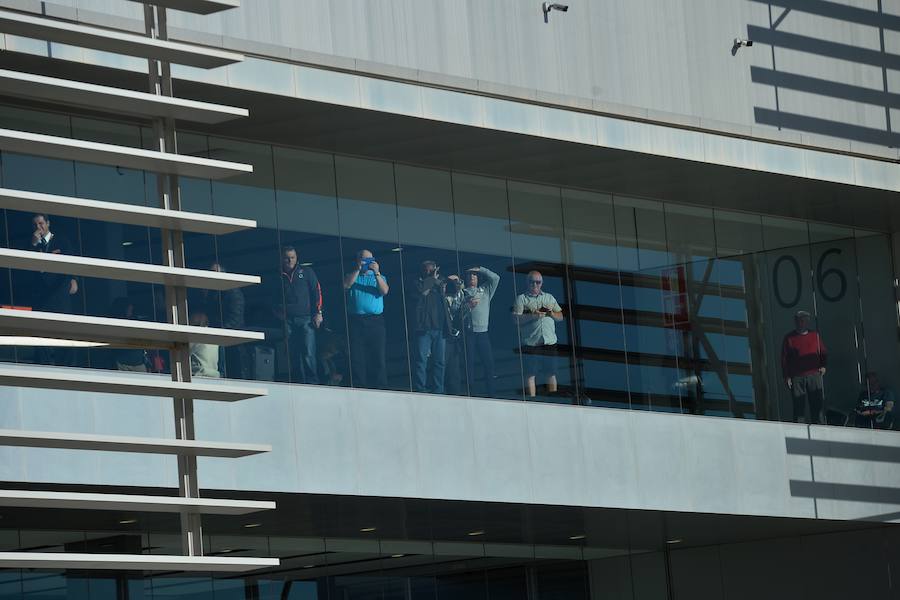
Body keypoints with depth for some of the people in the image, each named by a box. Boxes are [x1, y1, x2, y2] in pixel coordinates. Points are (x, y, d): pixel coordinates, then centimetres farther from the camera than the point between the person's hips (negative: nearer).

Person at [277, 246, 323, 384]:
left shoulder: (306, 272, 10)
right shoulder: (279, 276, 15)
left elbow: (317, 291, 6)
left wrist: (318, 312, -3)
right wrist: (278, 312, 9)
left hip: (306, 319, -3)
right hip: (288, 320, 3)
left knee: (308, 353, -11)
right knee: (293, 356, 0)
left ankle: (312, 382, -9)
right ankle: (298, 382, 2)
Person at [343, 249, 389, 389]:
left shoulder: (379, 277, 18)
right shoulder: (352, 276, 18)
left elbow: (384, 291, -2)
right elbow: (346, 285, -4)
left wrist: (376, 273, -11)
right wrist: (358, 269, -7)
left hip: (376, 321, 0)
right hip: (356, 321, 0)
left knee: (378, 358, -4)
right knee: (356, 358, -4)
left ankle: (380, 388, -3)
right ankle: (358, 390, -3)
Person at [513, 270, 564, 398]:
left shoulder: (549, 298, 17)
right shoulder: (521, 299, 5)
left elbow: (560, 316, 16)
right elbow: (517, 319, -6)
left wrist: (552, 314, -6)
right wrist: (533, 316, -20)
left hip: (549, 342, 3)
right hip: (530, 343, -3)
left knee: (551, 373, 5)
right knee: (530, 374, -3)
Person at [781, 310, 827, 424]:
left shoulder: (815, 335, 14)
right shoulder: (789, 338, 7)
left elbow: (823, 353, 19)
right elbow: (784, 359, 6)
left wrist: (823, 365, 0)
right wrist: (787, 377, -2)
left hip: (814, 375, 2)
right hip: (797, 377, -2)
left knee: (817, 404, -4)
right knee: (799, 406, -3)